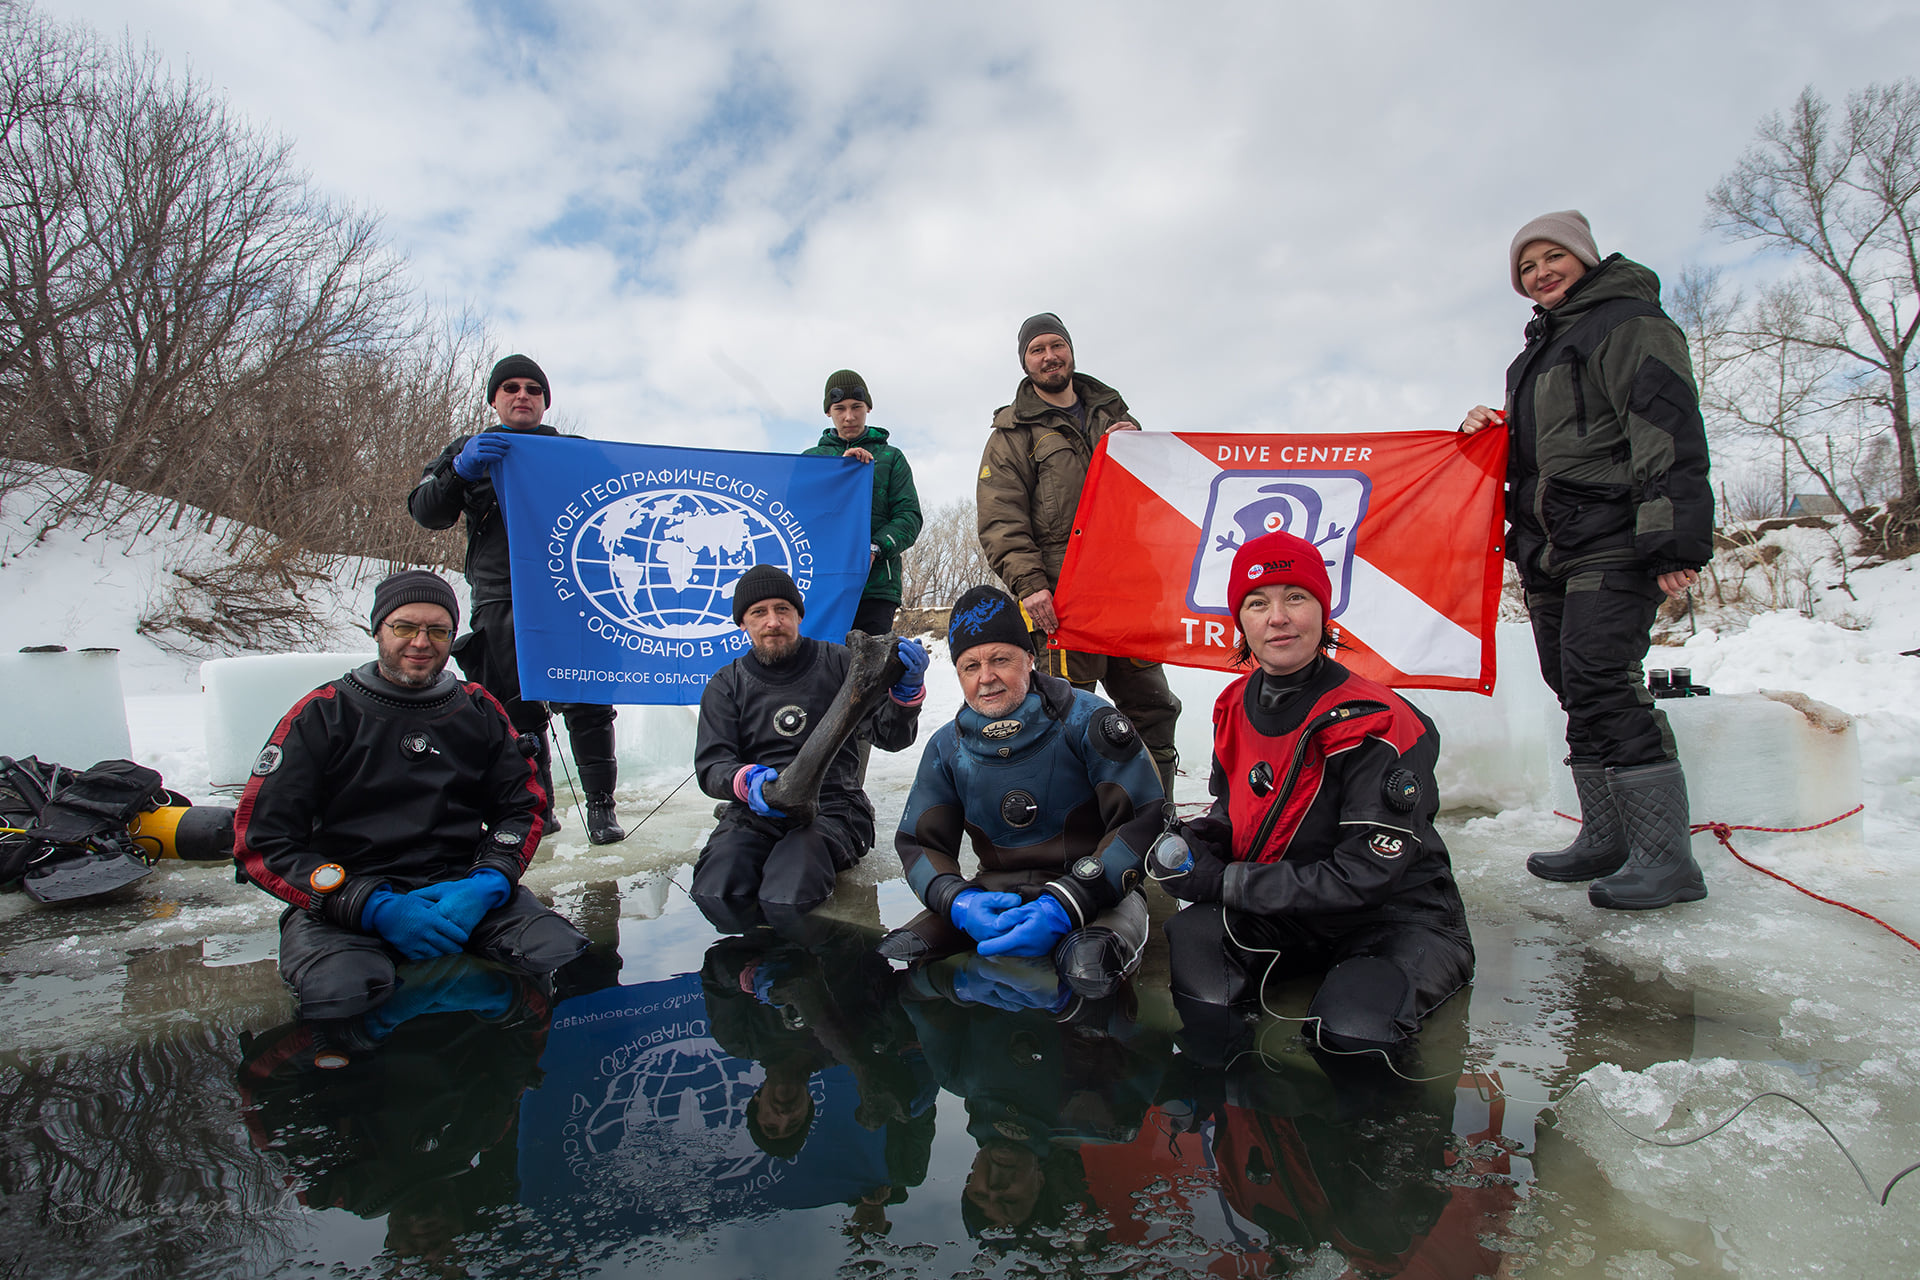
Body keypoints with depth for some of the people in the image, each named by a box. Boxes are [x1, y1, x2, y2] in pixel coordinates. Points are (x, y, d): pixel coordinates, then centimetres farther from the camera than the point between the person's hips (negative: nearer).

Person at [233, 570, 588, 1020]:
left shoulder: (480, 711, 13)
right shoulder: (323, 715, 4)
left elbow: (522, 807, 14)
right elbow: (261, 840, -1)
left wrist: (485, 885, -9)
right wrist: (374, 907, -15)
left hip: (460, 886, 2)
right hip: (343, 905, -2)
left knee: (566, 957, -26)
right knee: (341, 995, -36)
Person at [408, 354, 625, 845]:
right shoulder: (469, 451, 18)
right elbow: (425, 511, 4)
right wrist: (462, 470, -13)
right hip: (500, 600, 1)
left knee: (585, 702, -9)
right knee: (516, 708, 1)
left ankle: (600, 804, 0)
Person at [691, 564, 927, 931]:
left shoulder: (838, 663, 7)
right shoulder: (725, 685, 12)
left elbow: (892, 738, -1)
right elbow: (710, 765, 1)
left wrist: (907, 691, -23)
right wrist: (746, 781, -23)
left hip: (831, 808, -2)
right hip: (754, 812, 2)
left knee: (787, 901, -30)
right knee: (716, 895, -27)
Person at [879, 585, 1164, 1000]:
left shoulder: (1085, 719, -9)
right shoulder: (947, 747, 4)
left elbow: (1144, 821, -13)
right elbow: (918, 843, 7)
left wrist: (1065, 906, -25)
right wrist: (958, 901, -17)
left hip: (1097, 889, -4)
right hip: (999, 892, 4)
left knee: (1089, 969, -39)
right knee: (887, 963, -17)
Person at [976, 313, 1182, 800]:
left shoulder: (1111, 411, 20)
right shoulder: (1012, 433, 7)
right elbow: (1000, 519, -4)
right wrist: (1029, 583, -19)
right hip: (1061, 596, -5)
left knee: (1154, 708, 8)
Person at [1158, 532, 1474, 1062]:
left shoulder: (1375, 725, -23)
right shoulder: (1236, 706, 0)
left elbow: (1367, 873, -26)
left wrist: (1224, 882, -24)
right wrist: (1193, 843, -11)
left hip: (1397, 918, -5)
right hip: (1284, 916, 5)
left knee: (1352, 1032, -33)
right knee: (1190, 937, -25)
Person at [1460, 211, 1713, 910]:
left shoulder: (1629, 323, -2)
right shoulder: (1543, 345, 26)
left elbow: (1667, 431, -13)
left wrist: (1674, 540, -22)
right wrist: (1492, 426, 13)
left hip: (1612, 544, -9)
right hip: (1550, 551, 9)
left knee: (1601, 686, -16)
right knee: (1578, 693, 8)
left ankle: (1666, 857, -8)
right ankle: (1606, 840, 15)